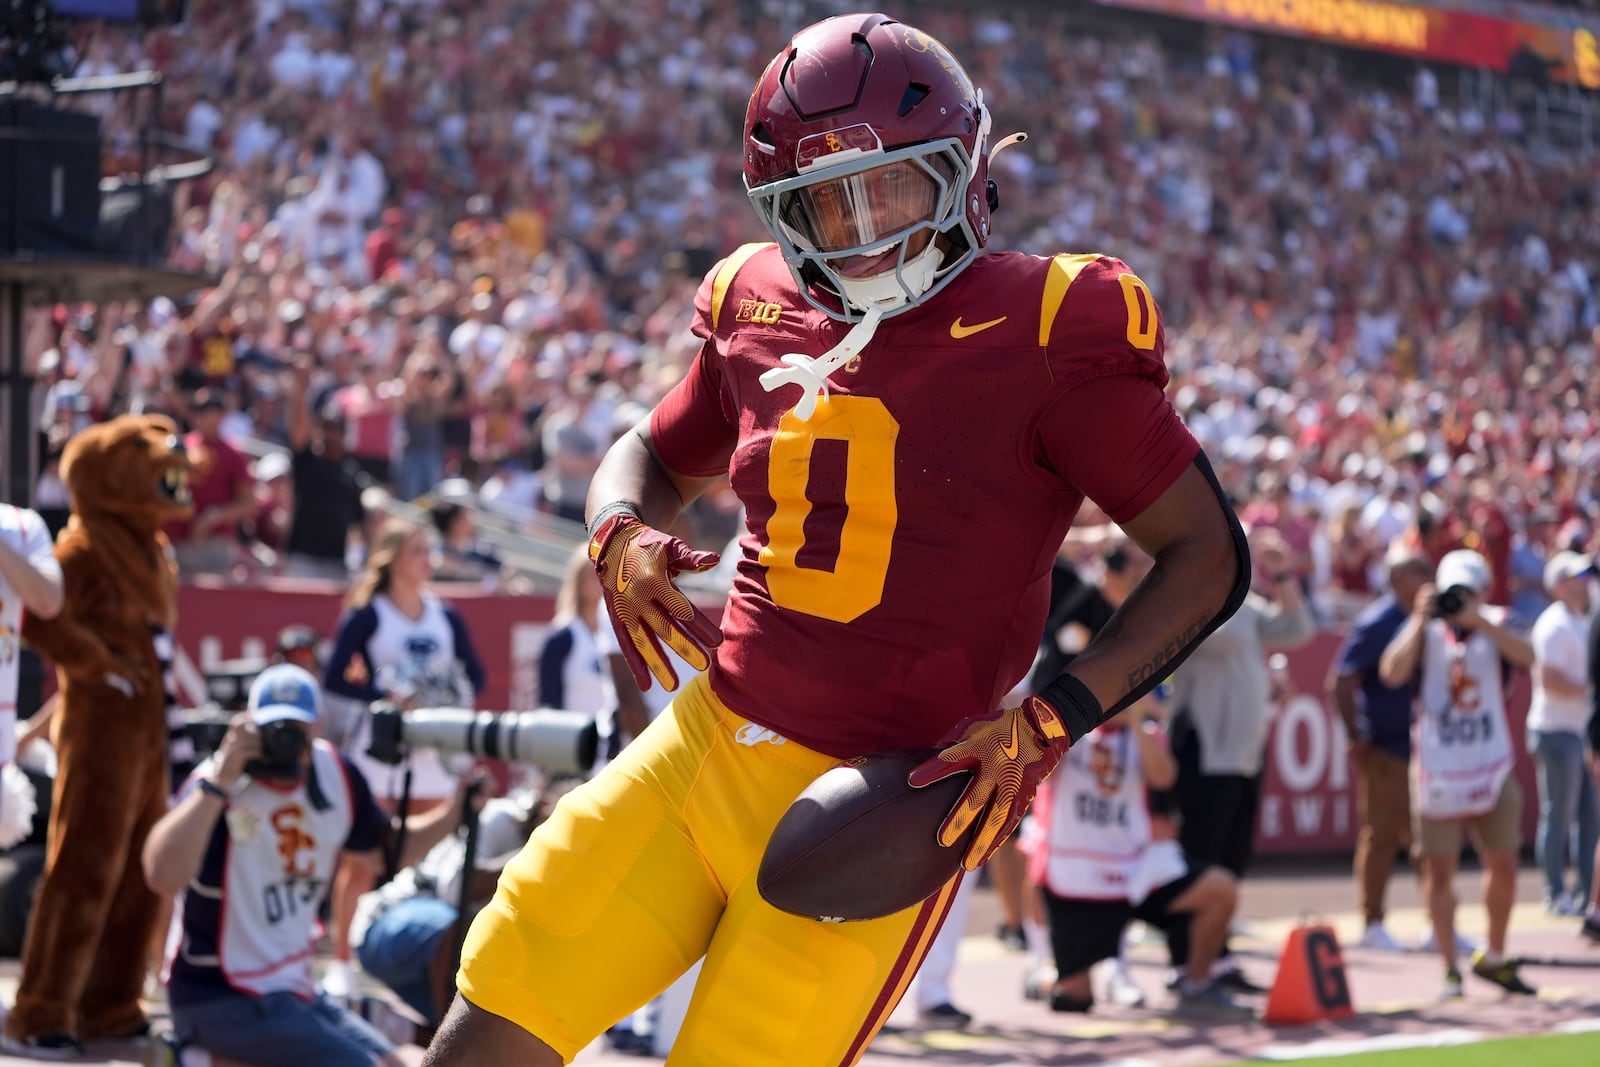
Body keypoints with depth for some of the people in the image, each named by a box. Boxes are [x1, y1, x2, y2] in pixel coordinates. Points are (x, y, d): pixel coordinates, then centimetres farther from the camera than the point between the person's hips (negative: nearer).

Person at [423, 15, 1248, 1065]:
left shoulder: (1045, 337, -10)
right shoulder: (762, 310, 8)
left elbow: (1211, 556, -8)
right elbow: (654, 458, 27)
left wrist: (1045, 724, -17)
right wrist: (621, 537, 2)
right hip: (703, 746, 5)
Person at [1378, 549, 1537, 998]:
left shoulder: (1496, 625, 3)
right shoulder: (1425, 631, 0)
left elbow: (1527, 656, -19)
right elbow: (1392, 673, -17)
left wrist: (1476, 619, -27)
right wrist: (1421, 619, -18)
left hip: (1492, 768, 2)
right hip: (1438, 770, -1)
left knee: (1503, 865, 5)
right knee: (1440, 870, -1)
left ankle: (1494, 958, 23)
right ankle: (1449, 968, 6)